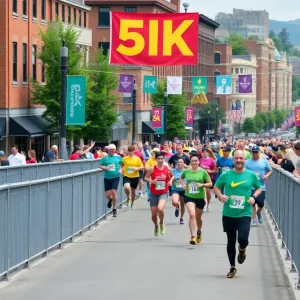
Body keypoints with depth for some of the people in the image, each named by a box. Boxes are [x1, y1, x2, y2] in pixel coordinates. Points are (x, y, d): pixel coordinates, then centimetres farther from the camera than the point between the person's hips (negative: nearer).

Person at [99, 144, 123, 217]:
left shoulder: (118, 157, 2)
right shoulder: (105, 158, -1)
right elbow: (100, 165, 3)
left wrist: (121, 169, -2)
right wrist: (104, 168, -16)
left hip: (115, 177, -1)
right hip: (107, 178, 1)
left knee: (113, 192, -13)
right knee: (107, 195, 2)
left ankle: (114, 209, 3)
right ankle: (110, 200, 41)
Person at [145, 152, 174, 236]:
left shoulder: (168, 169, -3)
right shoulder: (152, 169, -8)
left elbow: (172, 176, 16)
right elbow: (146, 178, 1)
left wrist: (170, 181, -3)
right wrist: (151, 181, -18)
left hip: (164, 193, -1)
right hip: (154, 194, 1)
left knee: (160, 209, -28)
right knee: (154, 214, 6)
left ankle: (161, 223, 2)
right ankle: (156, 226, 40)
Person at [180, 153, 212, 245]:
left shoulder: (203, 172, -7)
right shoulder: (186, 171, -1)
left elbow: (210, 184, -3)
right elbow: (181, 178, 21)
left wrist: (202, 185, -20)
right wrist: (183, 185, 2)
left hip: (200, 197, 0)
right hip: (189, 196, 0)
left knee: (198, 218, 16)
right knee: (192, 214, -22)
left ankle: (199, 232, 48)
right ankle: (192, 237, -23)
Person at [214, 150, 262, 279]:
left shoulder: (251, 175, -1)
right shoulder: (226, 175, -1)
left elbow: (259, 188, 14)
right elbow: (216, 187, 12)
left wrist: (254, 197, -6)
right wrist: (220, 195, -9)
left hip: (245, 214, -1)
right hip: (228, 214, 1)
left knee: (243, 239, -18)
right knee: (231, 241, 8)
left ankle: (242, 250, 20)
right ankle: (232, 268, 25)